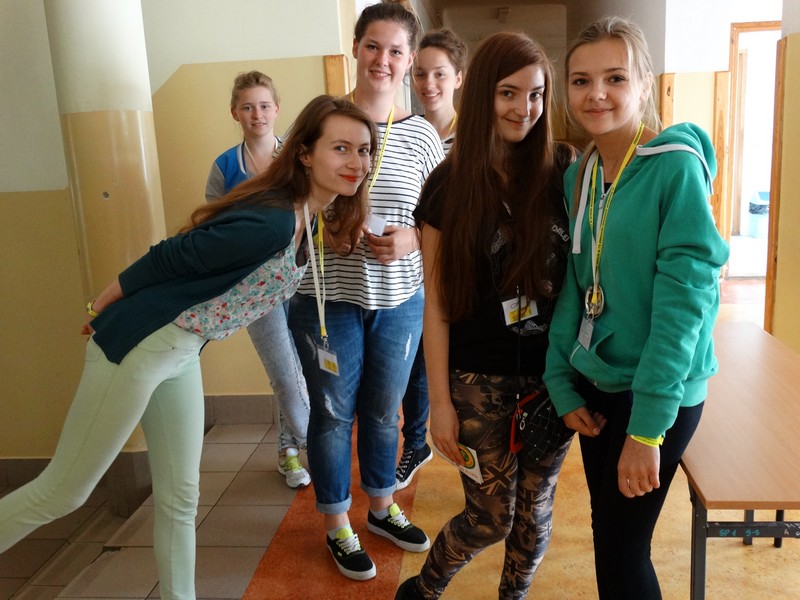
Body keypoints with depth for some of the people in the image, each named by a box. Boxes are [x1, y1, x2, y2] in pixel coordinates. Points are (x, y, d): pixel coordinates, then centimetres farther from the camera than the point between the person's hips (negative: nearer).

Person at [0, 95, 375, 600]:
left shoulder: (306, 217, 1)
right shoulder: (269, 223, -28)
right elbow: (170, 257, -19)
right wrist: (101, 308, -4)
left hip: (182, 354, 8)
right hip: (136, 348, -8)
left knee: (180, 498, 15)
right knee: (62, 493, 6)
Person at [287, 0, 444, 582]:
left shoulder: (423, 134, 1)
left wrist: (411, 239, -13)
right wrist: (321, 231, -17)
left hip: (400, 299, 3)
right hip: (327, 298, -2)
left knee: (384, 410, 19)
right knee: (334, 413, 11)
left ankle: (383, 507, 43)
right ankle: (337, 526, 33)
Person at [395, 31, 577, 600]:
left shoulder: (564, 170, -3)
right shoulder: (449, 184, -5)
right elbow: (437, 302, -4)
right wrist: (441, 400, -4)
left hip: (553, 373, 2)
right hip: (480, 378, -1)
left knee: (535, 509, 14)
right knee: (491, 517, 7)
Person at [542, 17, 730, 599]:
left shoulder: (676, 165, -16)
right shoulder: (578, 175, 4)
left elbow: (685, 296, -20)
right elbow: (574, 284, 7)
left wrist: (648, 426, -20)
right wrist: (563, 385, 1)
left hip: (658, 392, -6)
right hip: (595, 382, 6)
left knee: (621, 549, 5)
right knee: (608, 532, 18)